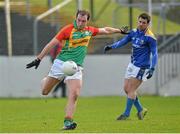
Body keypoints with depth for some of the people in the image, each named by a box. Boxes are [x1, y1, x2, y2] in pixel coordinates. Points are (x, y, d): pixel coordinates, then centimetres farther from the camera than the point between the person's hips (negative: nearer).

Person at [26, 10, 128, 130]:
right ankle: (45, 81, 41)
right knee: (45, 91, 5)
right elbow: (51, 44, -8)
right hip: (61, 63, -2)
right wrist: (38, 59, -10)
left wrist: (119, 30, 34)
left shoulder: (89, 31, 6)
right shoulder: (68, 29, -9)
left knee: (74, 95, -17)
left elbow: (105, 30, 26)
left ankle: (68, 122, -17)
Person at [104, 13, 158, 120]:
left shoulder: (150, 38, -15)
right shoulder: (134, 32, 4)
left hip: (141, 67, -8)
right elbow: (123, 41, 8)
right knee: (126, 88, 9)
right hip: (132, 65, 8)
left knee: (131, 89, -7)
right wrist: (111, 46, -9)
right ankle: (140, 109, 23)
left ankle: (126, 114, 4)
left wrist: (152, 69, -22)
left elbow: (154, 54, -14)